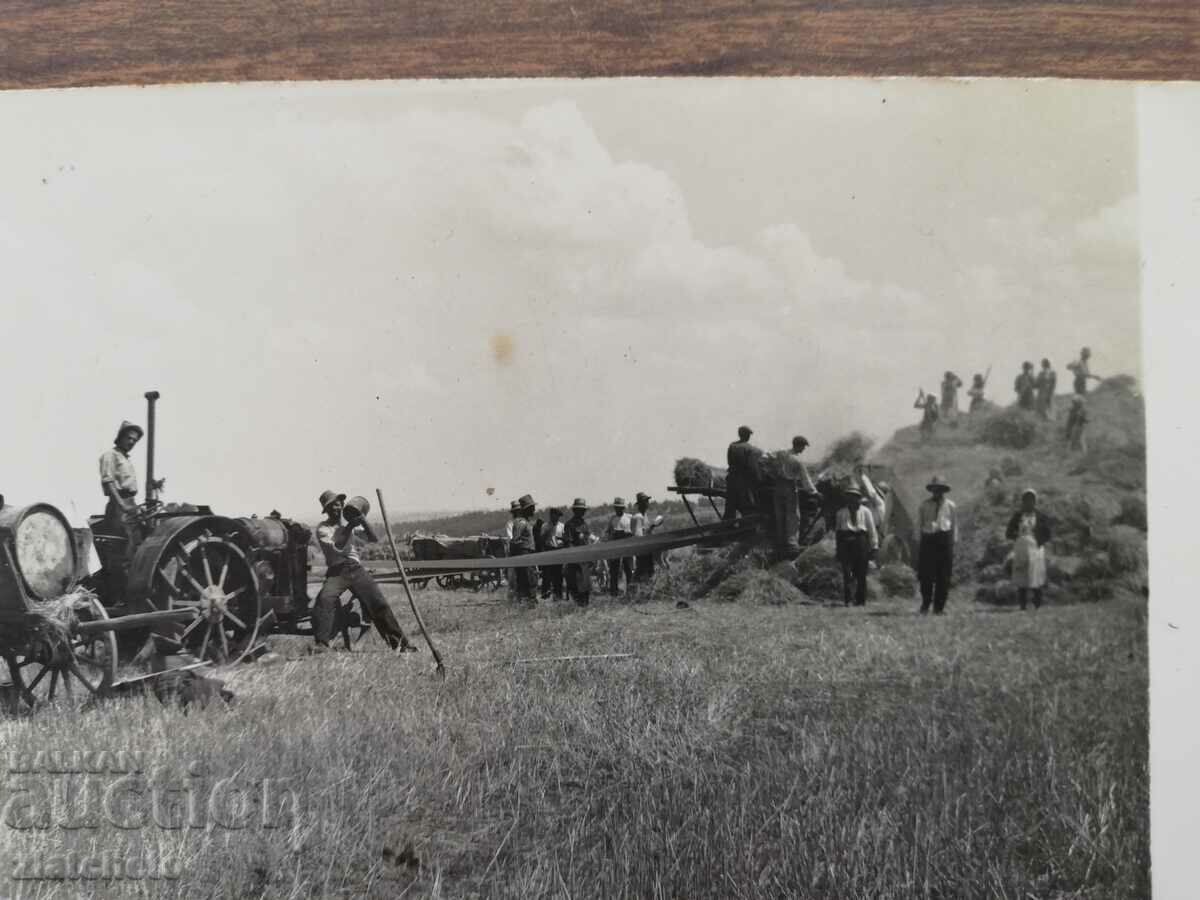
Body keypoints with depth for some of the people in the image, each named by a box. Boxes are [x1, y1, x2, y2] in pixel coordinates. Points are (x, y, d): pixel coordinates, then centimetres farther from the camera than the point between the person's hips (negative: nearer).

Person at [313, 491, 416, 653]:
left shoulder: (350, 522, 16)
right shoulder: (322, 529, 5)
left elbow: (373, 539, 8)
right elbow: (338, 547, -10)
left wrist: (364, 522, -7)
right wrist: (349, 527, -13)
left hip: (356, 569, 3)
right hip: (336, 572, -2)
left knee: (379, 603, -9)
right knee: (325, 599, -30)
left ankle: (400, 644, -7)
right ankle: (321, 644, -27)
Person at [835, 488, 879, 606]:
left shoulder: (865, 512, 11)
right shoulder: (841, 513, 16)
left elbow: (872, 530, 10)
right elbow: (838, 531, 17)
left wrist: (874, 546, 5)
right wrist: (838, 549, 13)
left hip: (860, 542, -1)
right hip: (845, 542, 1)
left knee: (861, 574, 2)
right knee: (846, 573, -9)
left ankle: (861, 600, 11)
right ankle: (846, 600, -7)